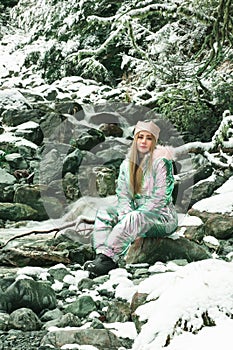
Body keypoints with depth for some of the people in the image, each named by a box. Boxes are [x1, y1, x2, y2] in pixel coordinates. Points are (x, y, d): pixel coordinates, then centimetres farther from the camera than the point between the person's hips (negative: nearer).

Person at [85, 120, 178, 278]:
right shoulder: (128, 163, 9)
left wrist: (132, 217, -20)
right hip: (138, 211, 7)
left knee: (135, 219, -35)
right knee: (103, 214, -10)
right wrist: (126, 214, -15)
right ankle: (102, 255, -30)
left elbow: (160, 198, -16)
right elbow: (123, 194, 6)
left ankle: (109, 257, -43)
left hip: (162, 216, -7)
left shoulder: (161, 161, -11)